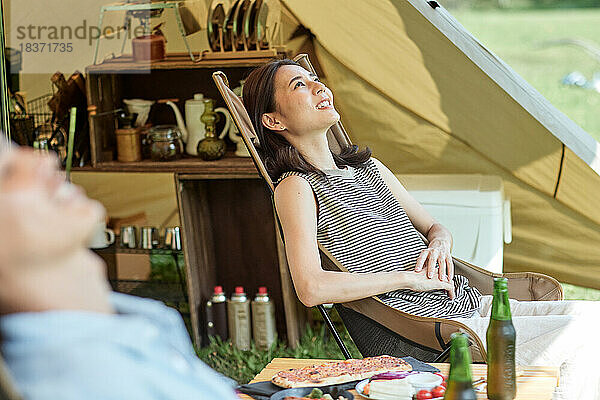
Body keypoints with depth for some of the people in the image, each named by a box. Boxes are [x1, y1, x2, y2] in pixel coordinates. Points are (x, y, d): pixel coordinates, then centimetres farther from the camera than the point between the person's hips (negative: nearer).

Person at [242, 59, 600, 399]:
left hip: (469, 304, 8)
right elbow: (311, 288, -19)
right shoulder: (296, 186, -5)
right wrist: (408, 277, -15)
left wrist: (439, 245, 2)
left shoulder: (368, 166, 19)